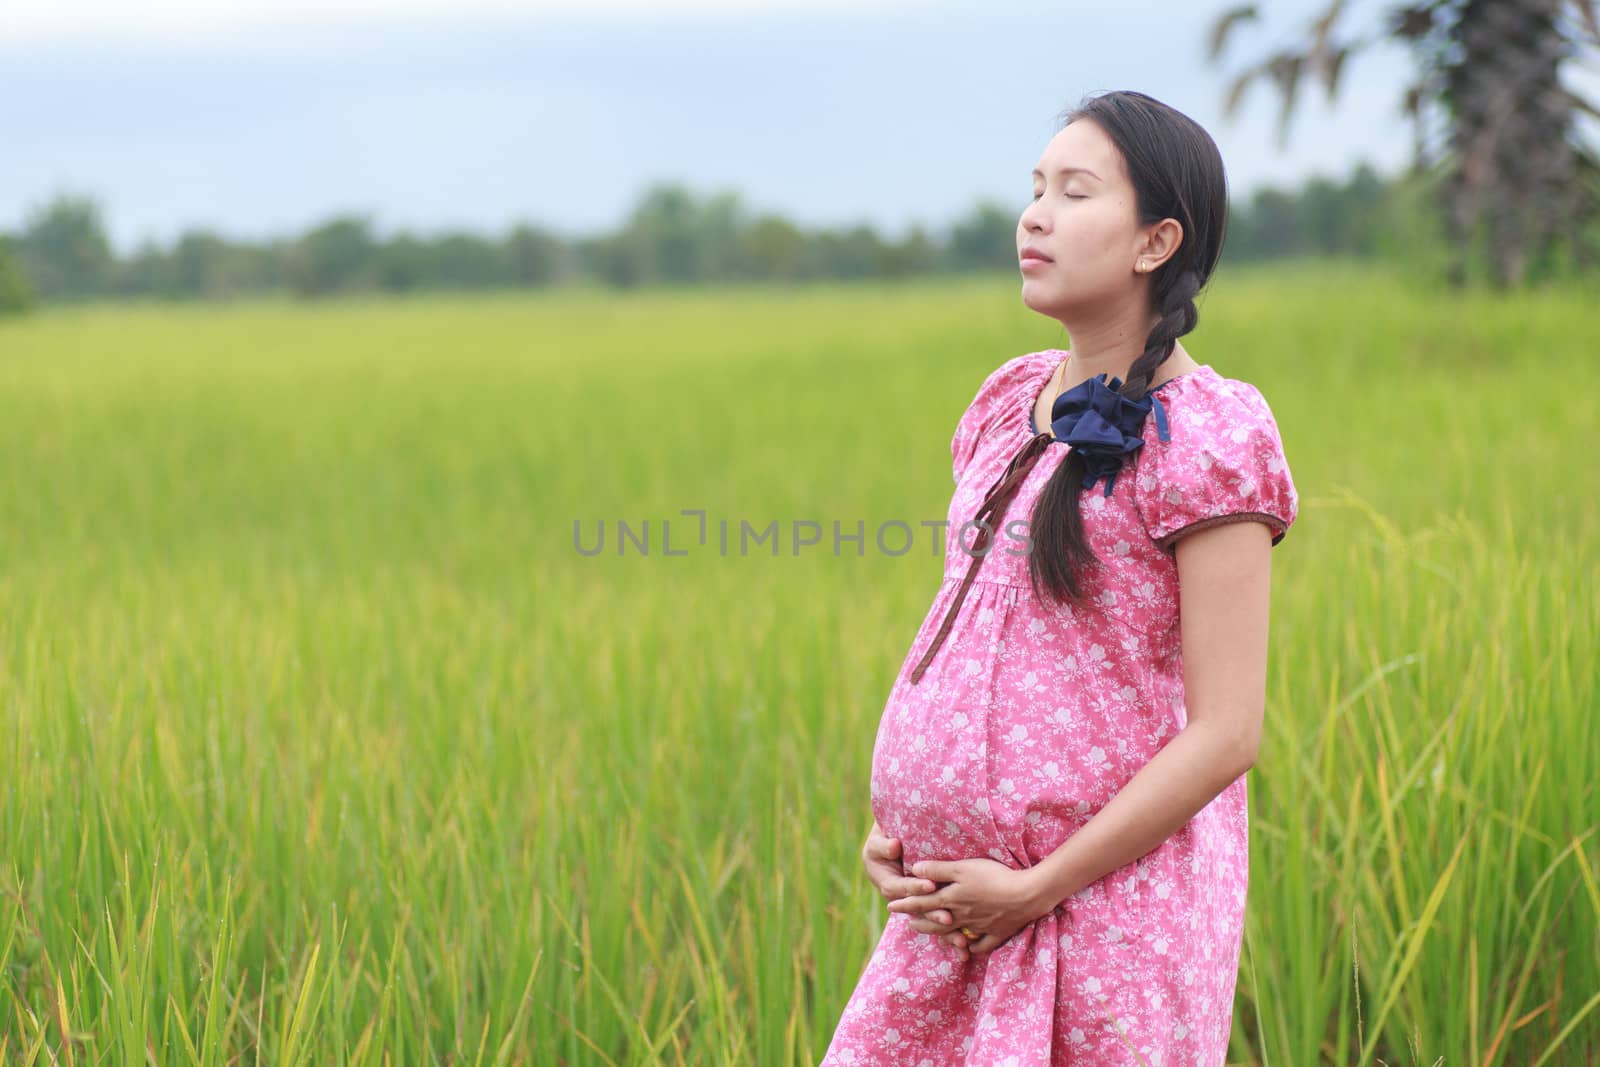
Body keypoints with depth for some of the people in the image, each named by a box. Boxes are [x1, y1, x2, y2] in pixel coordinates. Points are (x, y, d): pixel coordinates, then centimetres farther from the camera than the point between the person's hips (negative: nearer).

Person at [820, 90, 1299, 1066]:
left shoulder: (1202, 435, -11)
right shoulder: (1011, 403, 11)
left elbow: (1226, 734, -15)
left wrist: (1034, 889, -15)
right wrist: (892, 826, 5)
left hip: (1109, 902, -7)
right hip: (950, 908, 7)